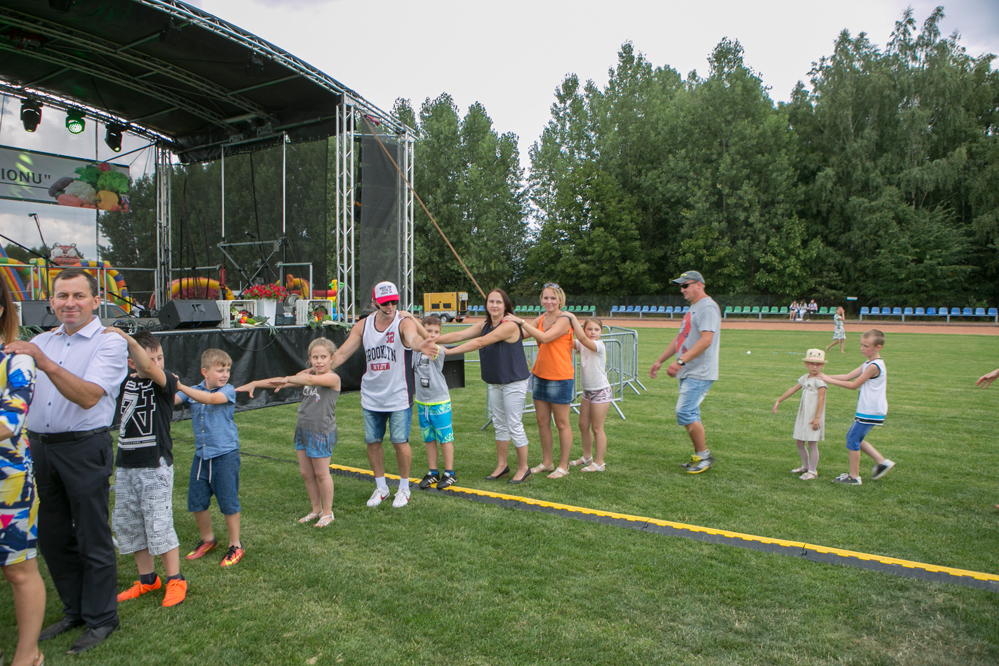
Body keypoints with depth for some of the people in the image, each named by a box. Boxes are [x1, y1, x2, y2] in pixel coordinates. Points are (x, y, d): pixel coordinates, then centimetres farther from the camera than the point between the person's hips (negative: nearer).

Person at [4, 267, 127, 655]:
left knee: (92, 538, 2)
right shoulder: (40, 342, 13)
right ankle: (75, 611, 32)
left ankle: (100, 620, 18)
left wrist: (45, 362, -32)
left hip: (84, 449, -7)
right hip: (39, 448, 7)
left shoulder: (109, 344, -8)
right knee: (52, 537, 15)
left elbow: (88, 396, -21)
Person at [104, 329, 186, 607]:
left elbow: (150, 369, -30)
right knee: (126, 524, 13)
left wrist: (128, 339, -43)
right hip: (125, 466, 7)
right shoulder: (126, 382, 9)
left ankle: (175, 580, 12)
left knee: (159, 524, -4)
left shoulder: (166, 381, -9)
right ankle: (147, 579, 28)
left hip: (155, 465, -6)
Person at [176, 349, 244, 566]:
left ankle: (235, 545, 19)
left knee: (228, 501, 3)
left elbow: (209, 398, -29)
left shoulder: (228, 391, -9)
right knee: (196, 501, 13)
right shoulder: (194, 391, 5)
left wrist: (181, 386, -34)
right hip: (201, 454, 5)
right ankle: (207, 539, 35)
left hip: (225, 454, -5)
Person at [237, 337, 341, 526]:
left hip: (322, 432, -7)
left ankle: (327, 512, 19)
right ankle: (316, 509, 29)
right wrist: (254, 384, -2)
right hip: (303, 429, 7)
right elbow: (281, 382, 6)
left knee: (321, 473, 3)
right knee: (306, 473, 12)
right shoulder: (307, 375, 9)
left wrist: (288, 379, -20)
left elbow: (310, 380, -30)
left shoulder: (333, 378, -13)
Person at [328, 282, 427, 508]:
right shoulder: (363, 326, 0)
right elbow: (341, 354, 5)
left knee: (400, 441, -1)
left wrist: (421, 344, -62)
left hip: (399, 396, -4)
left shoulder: (404, 322, -14)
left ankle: (404, 487, 22)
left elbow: (413, 338, -38)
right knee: (372, 441, 10)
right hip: (371, 396, 4)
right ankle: (381, 487, 30)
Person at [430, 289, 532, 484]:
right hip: (493, 383, 8)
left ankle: (523, 468, 15)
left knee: (514, 426, -1)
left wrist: (448, 351, -29)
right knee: (499, 424, 15)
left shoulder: (509, 325, -21)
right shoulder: (484, 324, 4)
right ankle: (502, 465, 29)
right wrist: (434, 341, -24)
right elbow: (459, 335, -7)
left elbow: (480, 342, -27)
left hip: (514, 382, -8)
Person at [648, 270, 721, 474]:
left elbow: (706, 340, -25)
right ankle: (699, 457, 21)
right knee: (690, 415, 12)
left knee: (685, 413, -12)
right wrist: (659, 361, 23)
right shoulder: (692, 309, 19)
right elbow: (680, 338, 25)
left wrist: (681, 361, -32)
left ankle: (704, 455, 2)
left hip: (700, 373, -10)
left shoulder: (708, 307, -13)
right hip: (688, 372, 10)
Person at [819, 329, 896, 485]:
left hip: (870, 412, -10)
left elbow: (854, 385, -16)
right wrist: (826, 376, 4)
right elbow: (848, 376, 12)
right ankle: (882, 462, 24)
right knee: (854, 438, 19)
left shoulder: (874, 366, -19)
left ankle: (854, 477, 6)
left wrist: (830, 380, -12)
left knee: (853, 440, -3)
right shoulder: (868, 364, 12)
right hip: (867, 410, 10)